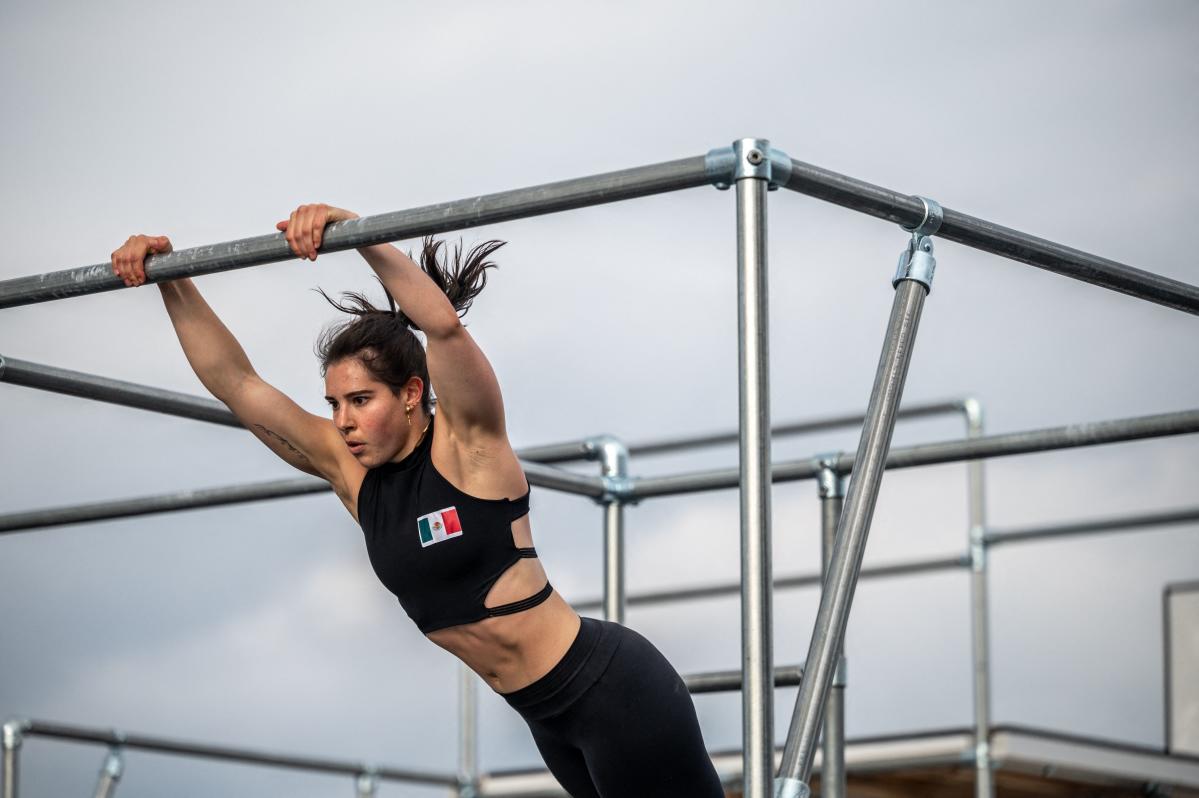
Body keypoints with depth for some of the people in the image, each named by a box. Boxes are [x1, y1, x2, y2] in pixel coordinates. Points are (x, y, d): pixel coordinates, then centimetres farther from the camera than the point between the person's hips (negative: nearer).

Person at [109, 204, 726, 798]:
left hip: (607, 684, -8)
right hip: (548, 715, 8)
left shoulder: (468, 444, -14)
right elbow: (234, 382, 0)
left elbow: (443, 323, -32)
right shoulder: (350, 469, 3)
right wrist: (171, 281, -10)